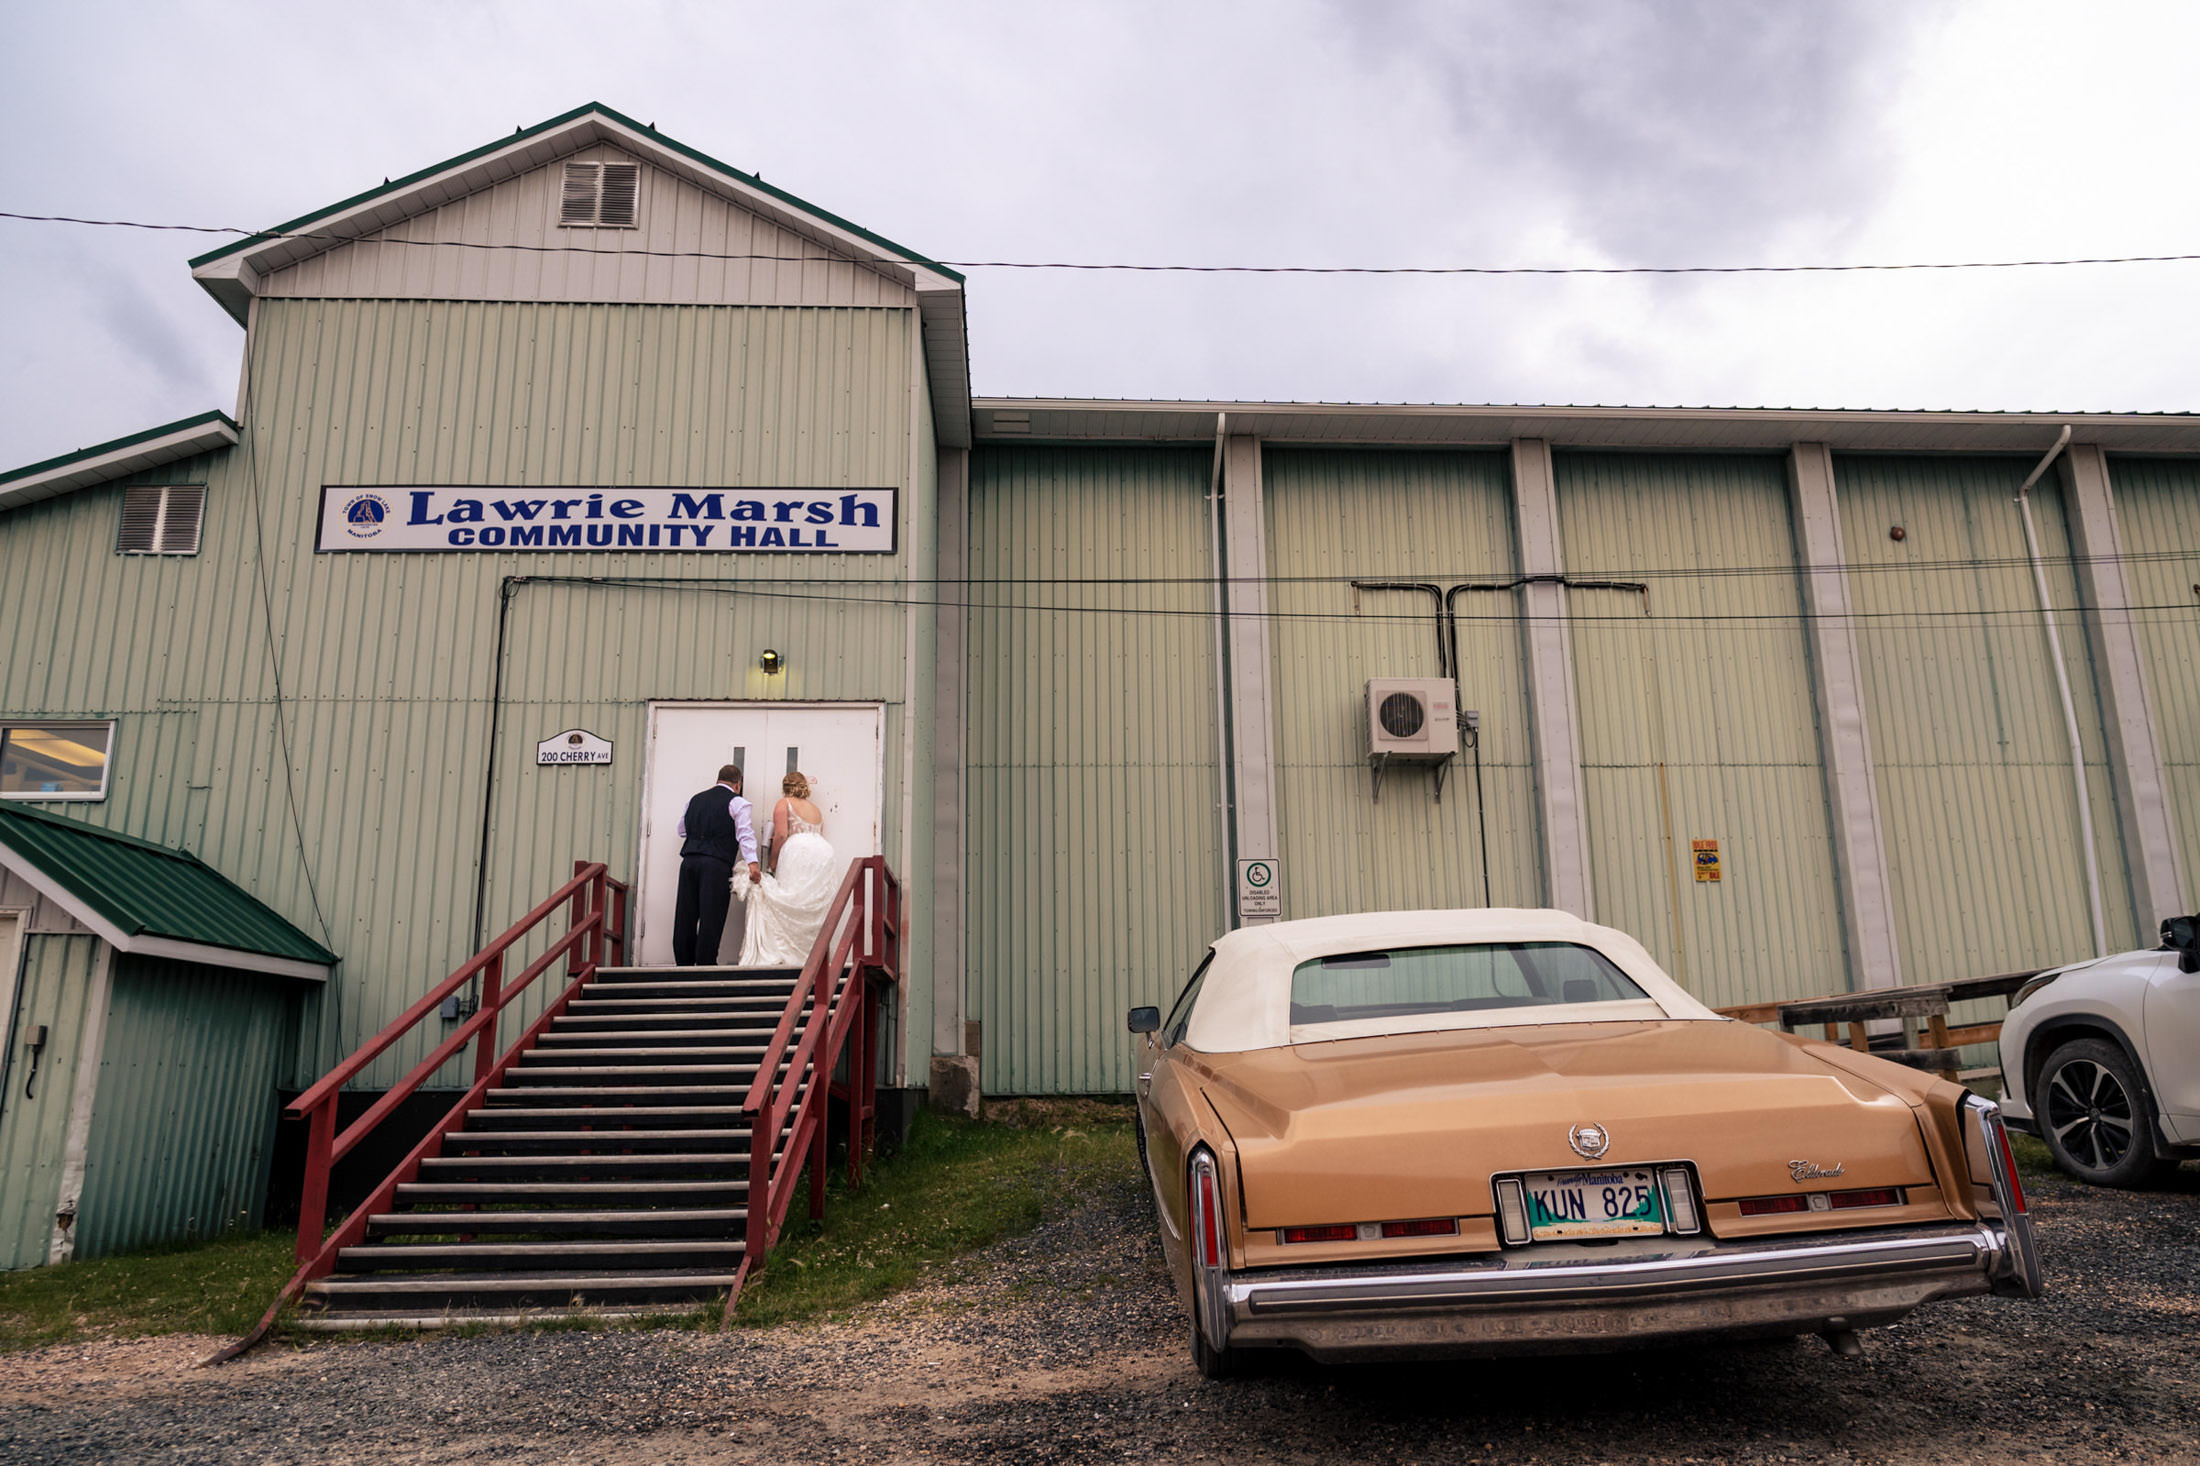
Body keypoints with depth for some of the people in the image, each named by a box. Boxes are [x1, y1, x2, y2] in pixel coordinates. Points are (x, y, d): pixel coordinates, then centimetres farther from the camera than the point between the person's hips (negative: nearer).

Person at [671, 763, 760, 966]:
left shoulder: (695, 800, 19)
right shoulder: (737, 803, 2)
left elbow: (682, 830, 28)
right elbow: (745, 833, -10)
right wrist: (752, 863, -18)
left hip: (689, 861, 5)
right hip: (716, 864, -5)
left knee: (685, 917, 8)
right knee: (711, 918, -4)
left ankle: (684, 965, 12)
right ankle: (706, 966, -6)